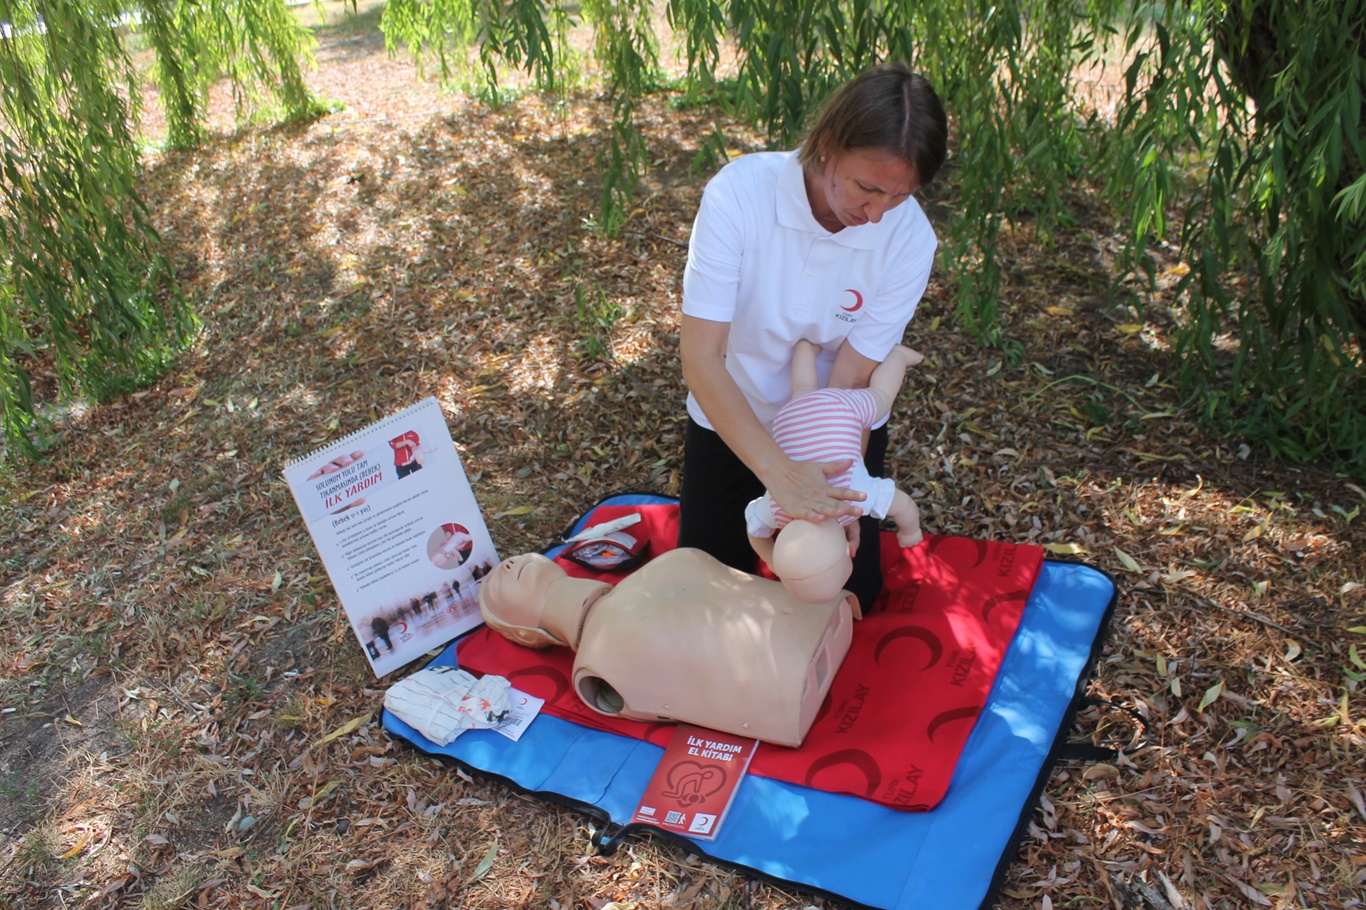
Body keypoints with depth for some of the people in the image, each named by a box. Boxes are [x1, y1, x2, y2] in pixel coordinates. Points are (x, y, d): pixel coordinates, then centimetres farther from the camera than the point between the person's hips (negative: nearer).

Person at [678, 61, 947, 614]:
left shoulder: (909, 240, -24)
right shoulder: (739, 193, -30)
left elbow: (849, 383, -21)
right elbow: (700, 359, -33)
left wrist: (837, 498, -35)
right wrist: (778, 470, -42)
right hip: (732, 423, 0)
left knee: (847, 597, 8)